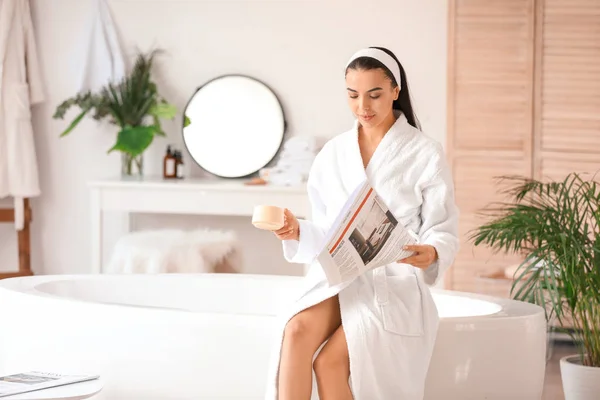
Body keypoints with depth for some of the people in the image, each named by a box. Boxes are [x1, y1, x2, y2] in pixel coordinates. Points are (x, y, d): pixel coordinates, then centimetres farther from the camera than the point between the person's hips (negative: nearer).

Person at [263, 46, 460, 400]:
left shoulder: (425, 153, -1)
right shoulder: (333, 153, 12)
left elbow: (444, 232, -2)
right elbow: (326, 233, 13)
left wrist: (430, 253, -25)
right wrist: (297, 232, -9)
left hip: (395, 282, -3)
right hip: (337, 276, 3)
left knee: (329, 362, -28)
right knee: (297, 332, -30)